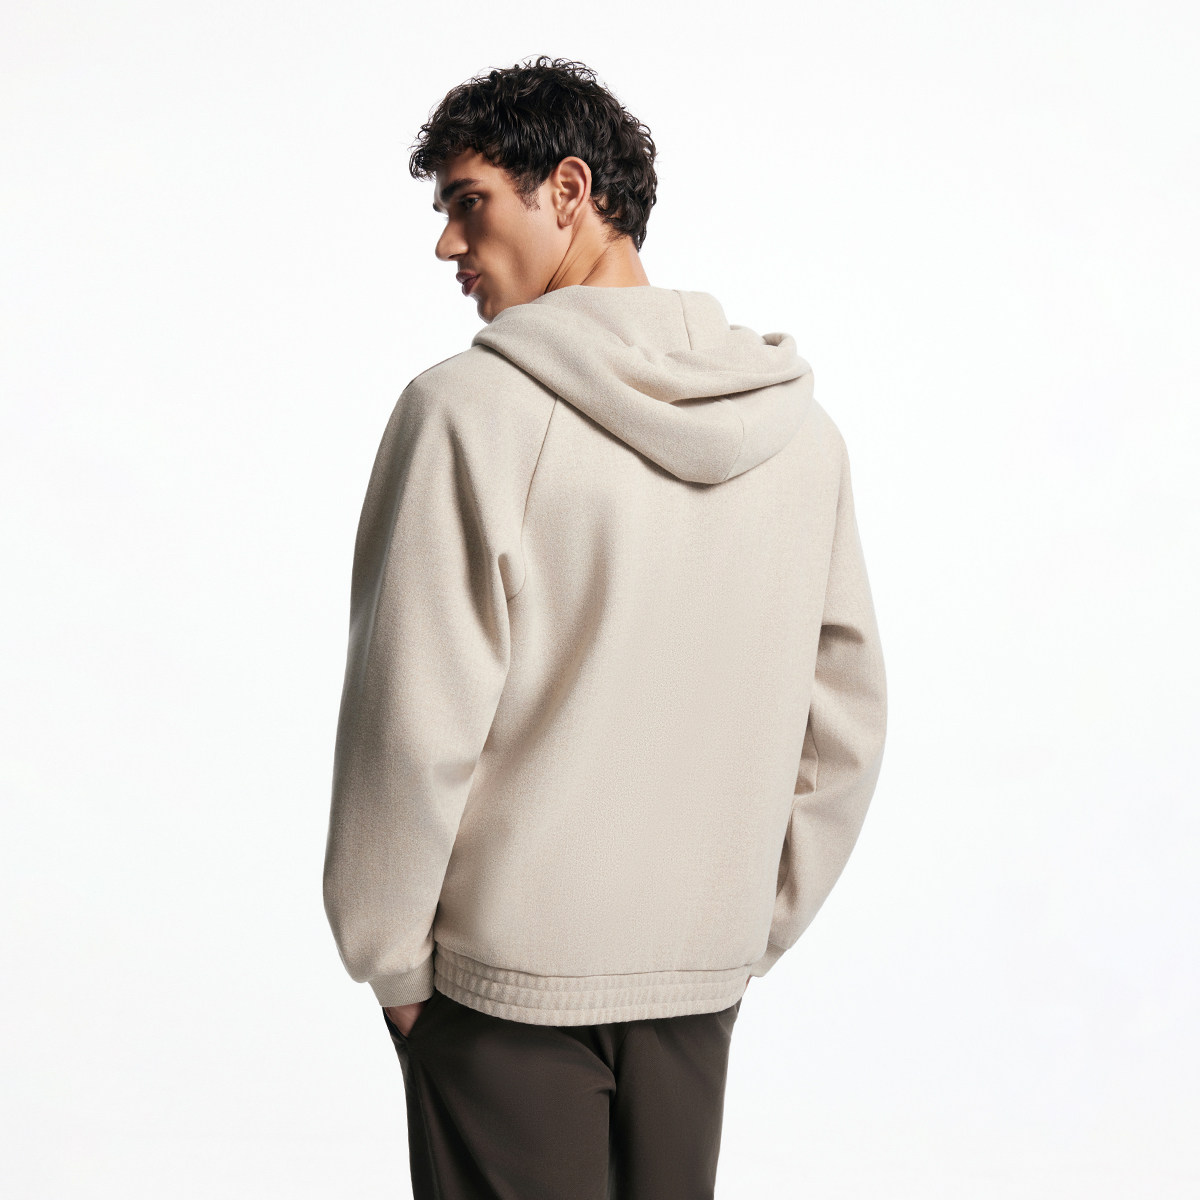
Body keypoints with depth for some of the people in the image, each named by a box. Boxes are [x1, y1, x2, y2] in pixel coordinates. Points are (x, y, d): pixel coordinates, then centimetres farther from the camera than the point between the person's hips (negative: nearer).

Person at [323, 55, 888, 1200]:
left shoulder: (471, 408, -14)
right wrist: (751, 927, 15)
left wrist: (389, 960, -3)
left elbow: (412, 725, -15)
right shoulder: (801, 426, 2)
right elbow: (846, 722, 7)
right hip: (705, 975, 5)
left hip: (509, 977, -5)